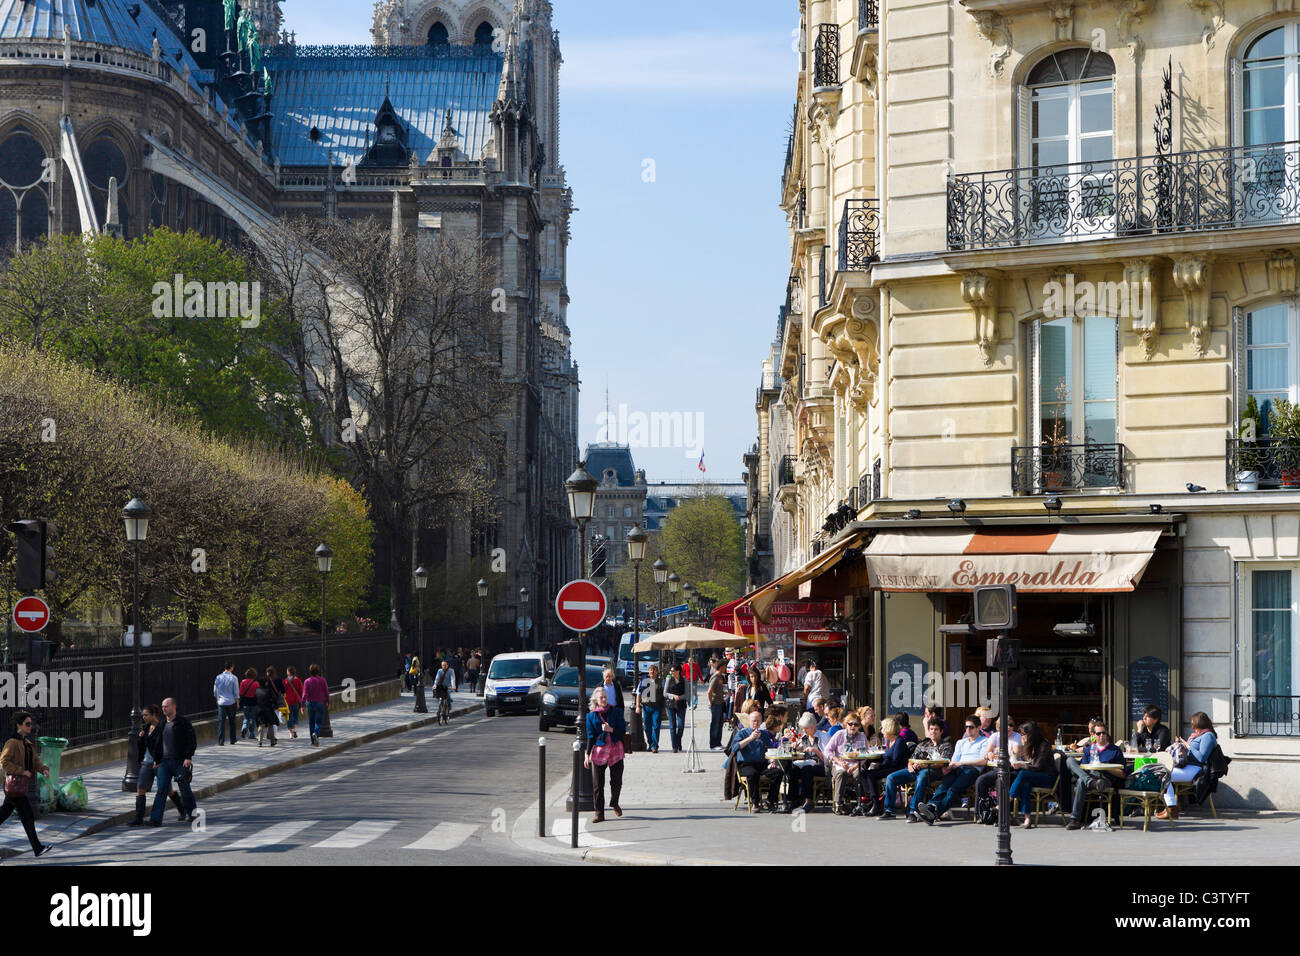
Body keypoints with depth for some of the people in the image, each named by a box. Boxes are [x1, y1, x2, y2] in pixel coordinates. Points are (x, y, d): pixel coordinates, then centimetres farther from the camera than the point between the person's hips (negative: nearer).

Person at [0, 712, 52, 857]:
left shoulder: (26, 742, 13)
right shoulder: (12, 742, -15)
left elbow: (35, 759, 11)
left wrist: (44, 769, -7)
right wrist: (22, 771, -20)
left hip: (21, 784, 9)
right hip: (14, 784, -9)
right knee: (28, 816, -7)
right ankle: (37, 848, -5)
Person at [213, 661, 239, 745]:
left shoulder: (219, 677, -2)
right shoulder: (234, 678, -8)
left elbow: (215, 691, 7)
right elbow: (236, 692, -5)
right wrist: (237, 702, 8)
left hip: (221, 703, 1)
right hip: (231, 702, -1)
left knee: (221, 722, 2)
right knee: (232, 722, 13)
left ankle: (220, 741, -5)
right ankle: (232, 740, 19)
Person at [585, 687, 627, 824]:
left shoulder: (615, 712, 4)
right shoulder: (591, 716, 4)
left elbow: (623, 730, 2)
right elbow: (590, 736, 4)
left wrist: (611, 729, -15)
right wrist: (587, 754, -2)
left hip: (615, 749, 1)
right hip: (599, 750, -1)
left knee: (617, 781, 5)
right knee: (597, 784, -4)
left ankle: (614, 803, 34)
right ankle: (599, 813, 3)